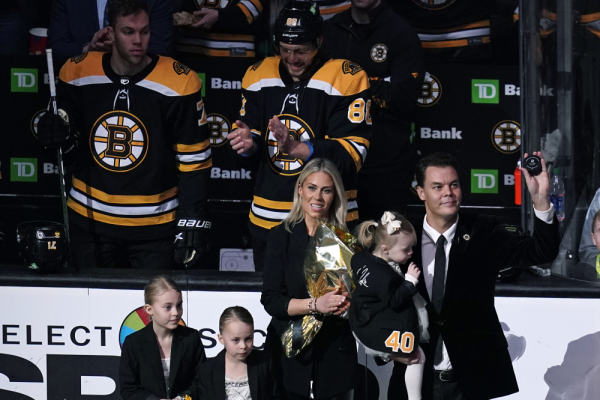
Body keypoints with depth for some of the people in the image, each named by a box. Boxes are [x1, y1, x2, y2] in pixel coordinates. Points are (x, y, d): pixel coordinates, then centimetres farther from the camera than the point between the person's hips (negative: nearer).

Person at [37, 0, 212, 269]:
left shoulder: (179, 83, -13)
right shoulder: (78, 73, -5)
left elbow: (194, 159, -8)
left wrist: (192, 223, -10)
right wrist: (54, 132, -14)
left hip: (153, 224, -2)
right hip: (89, 217, 2)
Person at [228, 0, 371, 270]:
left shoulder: (346, 78, -10)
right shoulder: (259, 76, 6)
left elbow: (352, 154, -16)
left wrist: (296, 147, -28)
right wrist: (248, 143, -11)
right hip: (267, 220, 5)